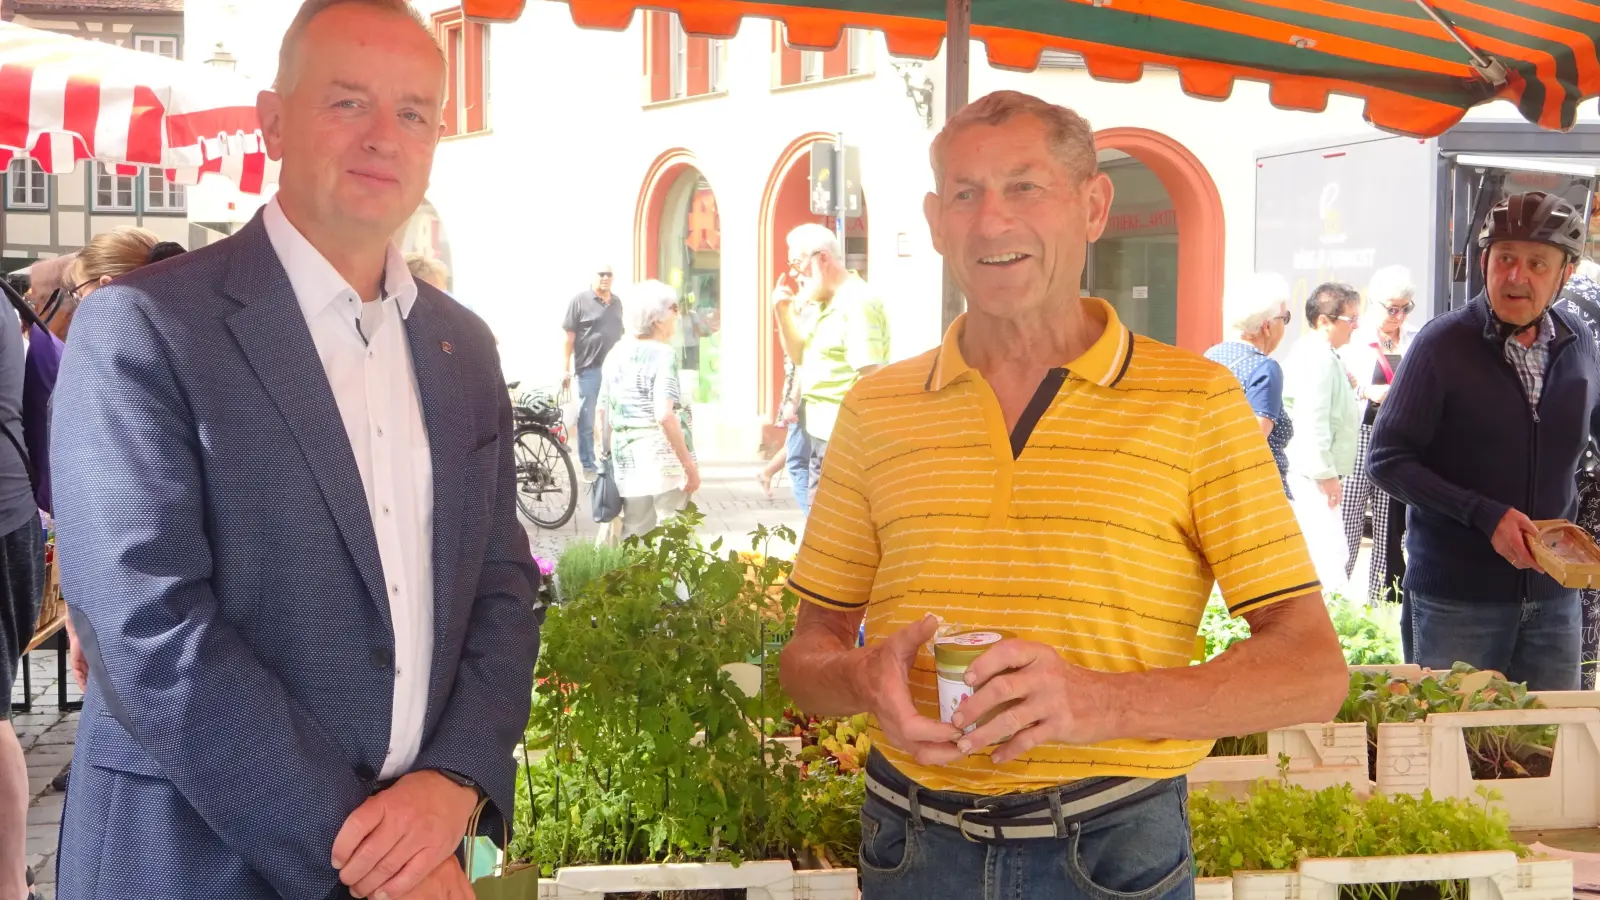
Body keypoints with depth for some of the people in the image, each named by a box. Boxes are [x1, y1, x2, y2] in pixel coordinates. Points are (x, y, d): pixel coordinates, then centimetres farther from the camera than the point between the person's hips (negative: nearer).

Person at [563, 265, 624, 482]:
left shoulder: (617, 302, 11)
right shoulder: (580, 301, -4)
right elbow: (569, 337, -5)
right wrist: (565, 370, -9)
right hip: (589, 370, -5)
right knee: (586, 422, 3)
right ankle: (588, 466, 11)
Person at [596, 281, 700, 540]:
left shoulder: (616, 354, 12)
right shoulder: (662, 353, -9)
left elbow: (602, 418, 16)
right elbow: (664, 415, -21)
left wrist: (608, 456, 27)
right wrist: (690, 466, -17)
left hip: (627, 461, 7)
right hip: (662, 461, -7)